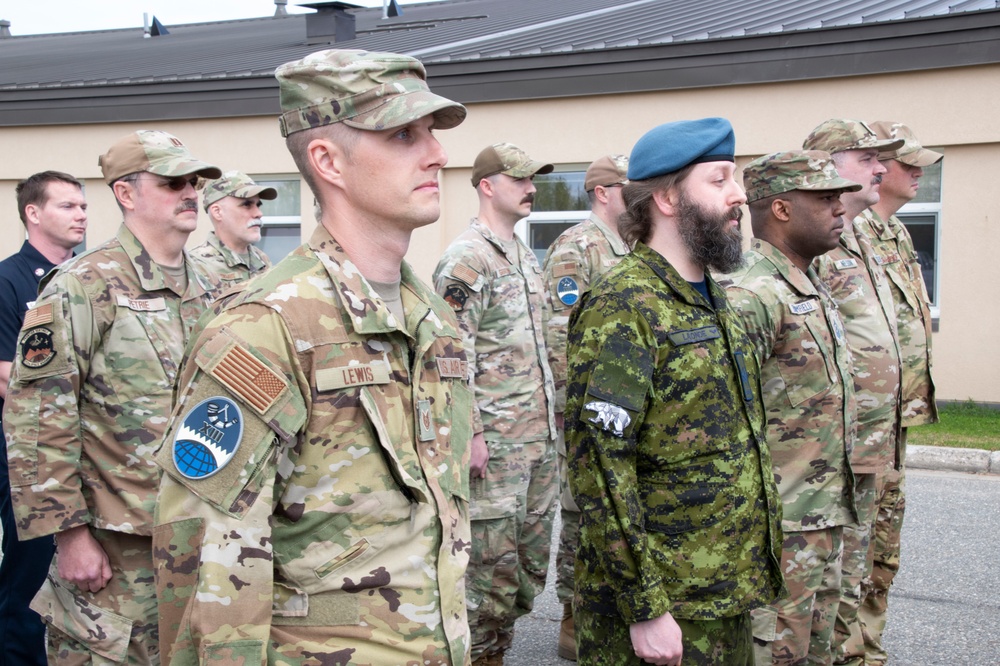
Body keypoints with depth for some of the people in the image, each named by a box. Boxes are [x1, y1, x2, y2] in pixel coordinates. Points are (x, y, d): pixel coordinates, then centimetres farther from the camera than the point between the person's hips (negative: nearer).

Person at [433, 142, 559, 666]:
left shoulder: (525, 256, 16)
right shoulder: (465, 260, -13)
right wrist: (471, 434, -20)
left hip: (539, 438, 9)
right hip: (495, 442, -9)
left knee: (532, 558, 15)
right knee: (493, 562, -1)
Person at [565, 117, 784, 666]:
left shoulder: (712, 301, 11)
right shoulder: (623, 308, -18)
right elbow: (599, 467, -22)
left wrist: (750, 578, 17)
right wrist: (644, 609, -21)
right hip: (660, 612, -8)